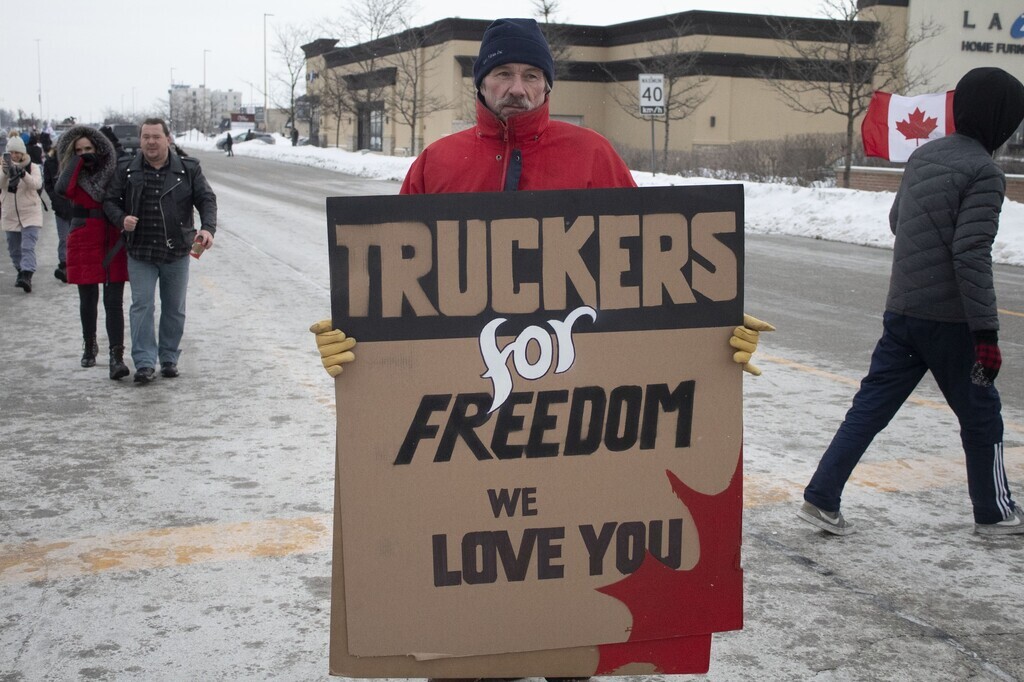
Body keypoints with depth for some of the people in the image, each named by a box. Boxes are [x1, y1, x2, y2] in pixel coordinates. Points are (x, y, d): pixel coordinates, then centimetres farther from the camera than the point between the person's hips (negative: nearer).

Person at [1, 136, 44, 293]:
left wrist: (23, 173, -38)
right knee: (14, 249, 12)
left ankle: (27, 277, -27)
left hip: (30, 214, -4)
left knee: (28, 247, -17)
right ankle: (21, 272, 31)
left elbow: (37, 184, -21)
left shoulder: (33, 167, -3)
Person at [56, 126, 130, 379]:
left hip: (114, 245, -1)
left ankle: (116, 356, -11)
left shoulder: (114, 173, 2)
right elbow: (63, 188, -22)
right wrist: (77, 161, -13)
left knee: (114, 302, -7)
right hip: (84, 243, 1)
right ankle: (89, 347, 33)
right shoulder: (75, 177, 1)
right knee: (88, 300, 12)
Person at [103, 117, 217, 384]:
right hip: (140, 253, 0)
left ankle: (169, 359, 22)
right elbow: (110, 201, 8)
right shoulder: (127, 170, 3)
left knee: (174, 309, 9)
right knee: (142, 306, -6)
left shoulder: (188, 169, 1)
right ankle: (145, 363, -3)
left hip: (177, 253, 1)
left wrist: (208, 228, -17)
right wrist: (122, 219, -14)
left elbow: (207, 199, 0)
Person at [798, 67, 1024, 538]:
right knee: (980, 413, 11)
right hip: (948, 318, -7)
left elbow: (896, 220, 19)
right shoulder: (984, 173, -15)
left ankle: (821, 499, 6)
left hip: (901, 310, 7)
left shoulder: (923, 155, 8)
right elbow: (971, 255, -20)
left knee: (871, 406, 8)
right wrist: (986, 331, -19)